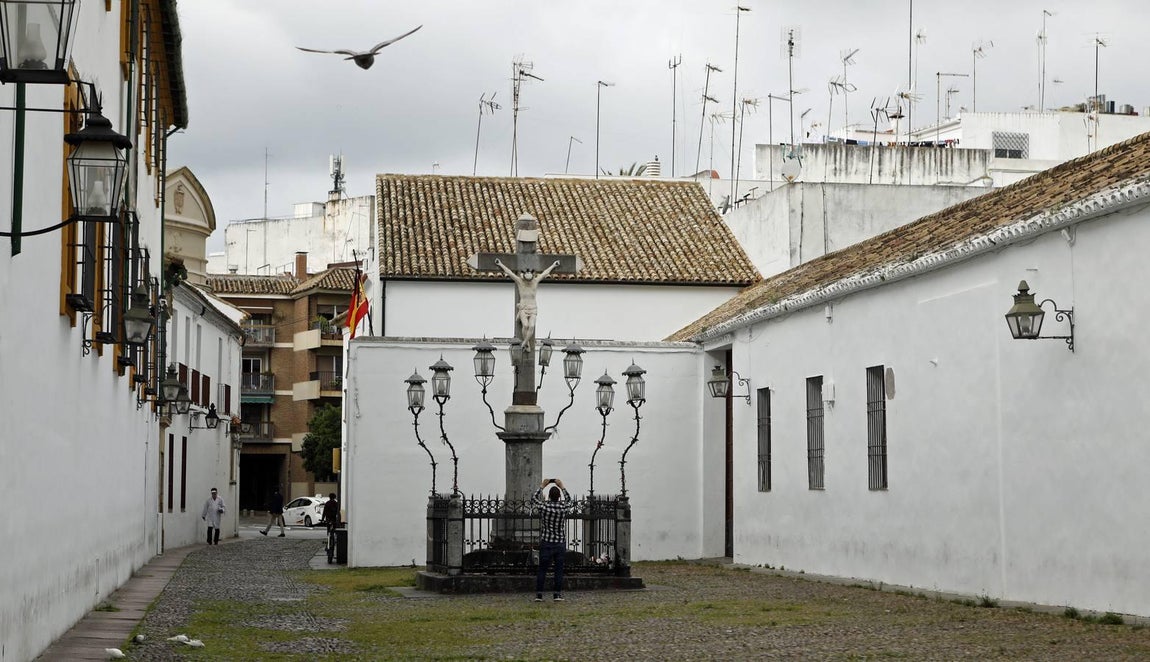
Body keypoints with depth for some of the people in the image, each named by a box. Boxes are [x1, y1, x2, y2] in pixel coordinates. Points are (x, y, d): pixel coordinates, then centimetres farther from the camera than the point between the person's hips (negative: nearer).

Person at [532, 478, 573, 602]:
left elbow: (534, 498, 13)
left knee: (542, 569, 2)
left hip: (546, 542, 0)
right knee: (559, 569, 5)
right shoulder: (564, 507, -6)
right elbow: (568, 499, 20)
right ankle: (558, 594, 5)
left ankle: (539, 594, 0)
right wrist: (562, 487, 26)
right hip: (560, 543, 0)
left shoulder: (544, 506, -9)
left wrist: (542, 486, 22)